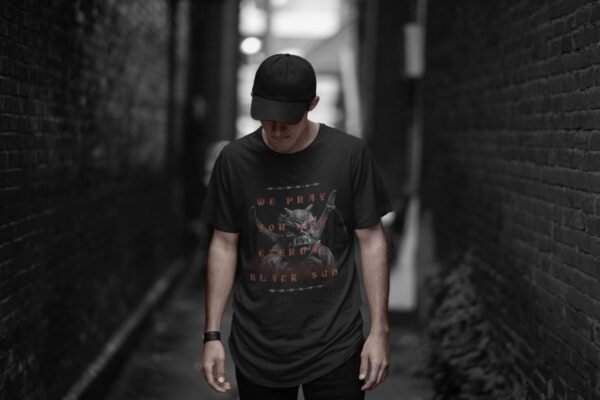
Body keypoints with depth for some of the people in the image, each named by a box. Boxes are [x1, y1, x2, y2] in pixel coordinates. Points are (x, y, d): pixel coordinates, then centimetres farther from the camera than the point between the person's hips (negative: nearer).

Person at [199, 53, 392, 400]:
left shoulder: (350, 155, -7)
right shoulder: (235, 160, -4)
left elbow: (371, 240, -1)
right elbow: (225, 245, 3)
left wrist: (380, 330, -4)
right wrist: (212, 334, 1)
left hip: (334, 346, -1)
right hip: (258, 349, 2)